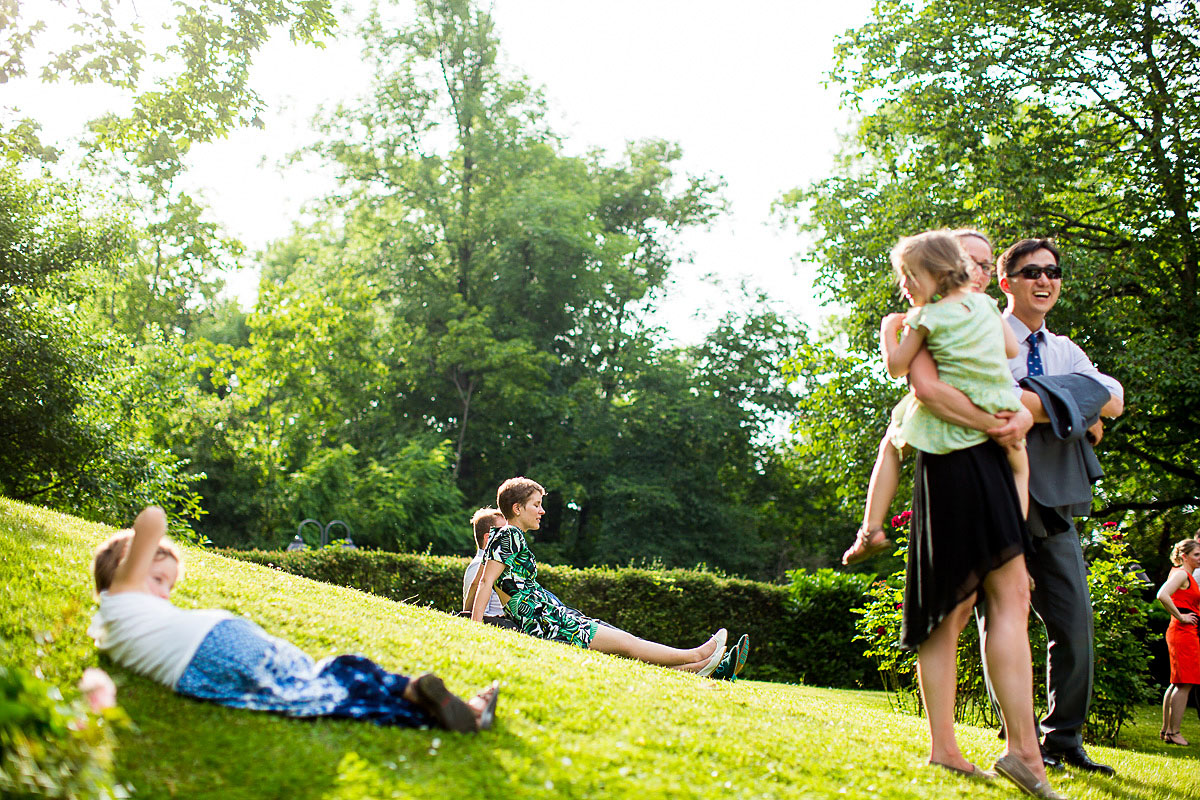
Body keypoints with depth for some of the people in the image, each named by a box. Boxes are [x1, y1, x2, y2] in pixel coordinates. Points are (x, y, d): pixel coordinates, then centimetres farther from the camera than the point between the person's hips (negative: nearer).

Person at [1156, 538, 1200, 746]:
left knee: (1178, 683, 12)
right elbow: (1162, 595, -27)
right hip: (1183, 632, -10)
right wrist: (1180, 617, -20)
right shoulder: (1181, 574, -11)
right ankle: (1173, 732, -7)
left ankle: (1166, 729, 17)